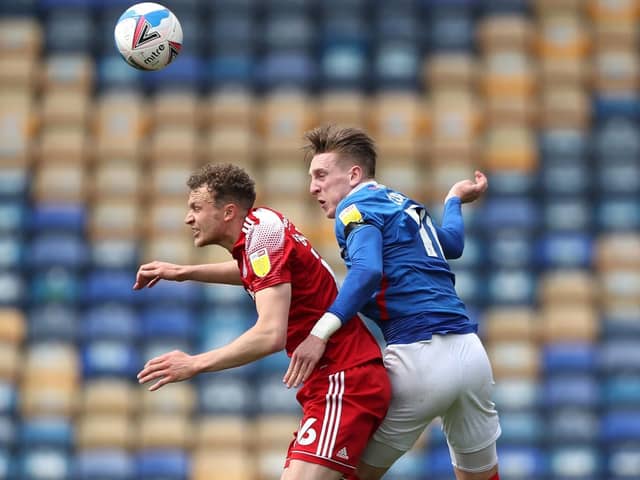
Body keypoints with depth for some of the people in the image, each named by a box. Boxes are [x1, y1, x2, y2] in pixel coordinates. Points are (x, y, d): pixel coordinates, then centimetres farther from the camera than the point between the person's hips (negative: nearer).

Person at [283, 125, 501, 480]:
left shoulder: (356, 206, 0)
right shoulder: (402, 205, 22)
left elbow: (367, 272, -19)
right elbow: (452, 243, 41)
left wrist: (320, 332, -27)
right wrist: (454, 199, 60)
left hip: (420, 357, -8)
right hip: (471, 351, 8)